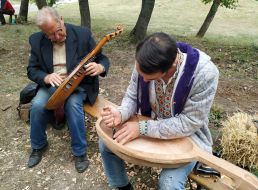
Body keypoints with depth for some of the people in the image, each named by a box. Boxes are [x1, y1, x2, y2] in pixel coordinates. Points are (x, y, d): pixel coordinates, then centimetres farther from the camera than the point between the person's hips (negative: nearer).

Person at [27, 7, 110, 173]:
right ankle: (38, 146, 6)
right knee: (38, 105, -24)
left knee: (73, 104, -33)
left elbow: (103, 59, -6)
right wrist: (46, 77, -22)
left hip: (79, 83, -2)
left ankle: (80, 152, -12)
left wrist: (99, 68, -31)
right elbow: (32, 70, 0)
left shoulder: (83, 34, -11)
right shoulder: (37, 40, -3)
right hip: (51, 84, 3)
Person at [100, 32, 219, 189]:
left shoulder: (205, 73, -32)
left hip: (186, 136, -4)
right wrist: (121, 114, -28)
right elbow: (132, 97, -5)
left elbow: (189, 123, -27)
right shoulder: (145, 64, -19)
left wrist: (142, 128, -32)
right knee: (106, 144, -4)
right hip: (150, 124, 4)